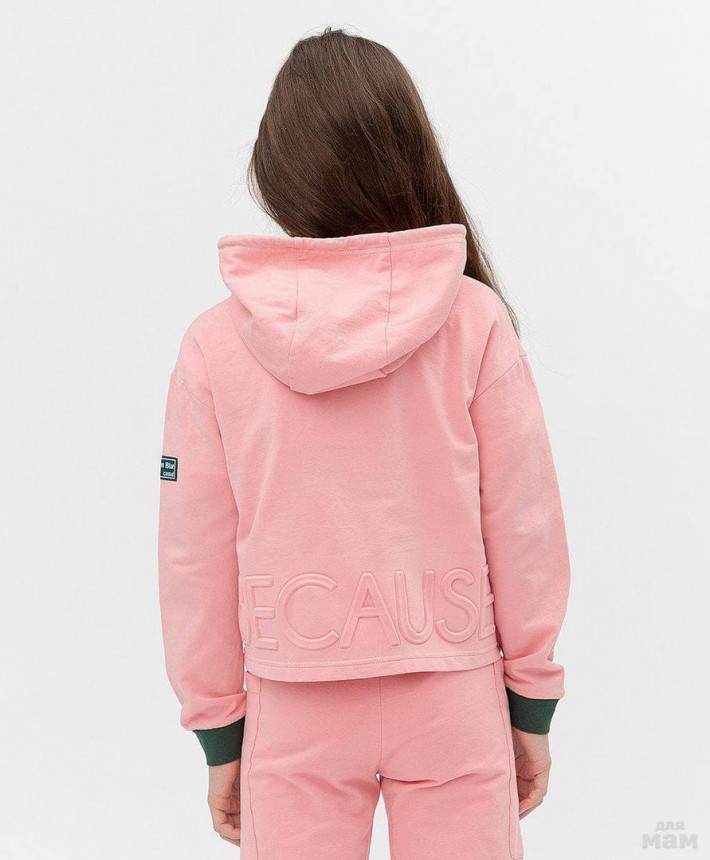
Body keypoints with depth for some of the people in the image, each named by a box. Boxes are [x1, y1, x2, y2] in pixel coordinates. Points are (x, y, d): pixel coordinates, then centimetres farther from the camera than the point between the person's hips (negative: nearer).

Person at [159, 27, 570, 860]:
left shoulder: (215, 344, -9)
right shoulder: (474, 322, -10)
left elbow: (197, 558, -4)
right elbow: (524, 525, -6)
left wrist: (217, 732, 8)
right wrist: (532, 702, 7)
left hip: (293, 709, 0)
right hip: (453, 699, 0)